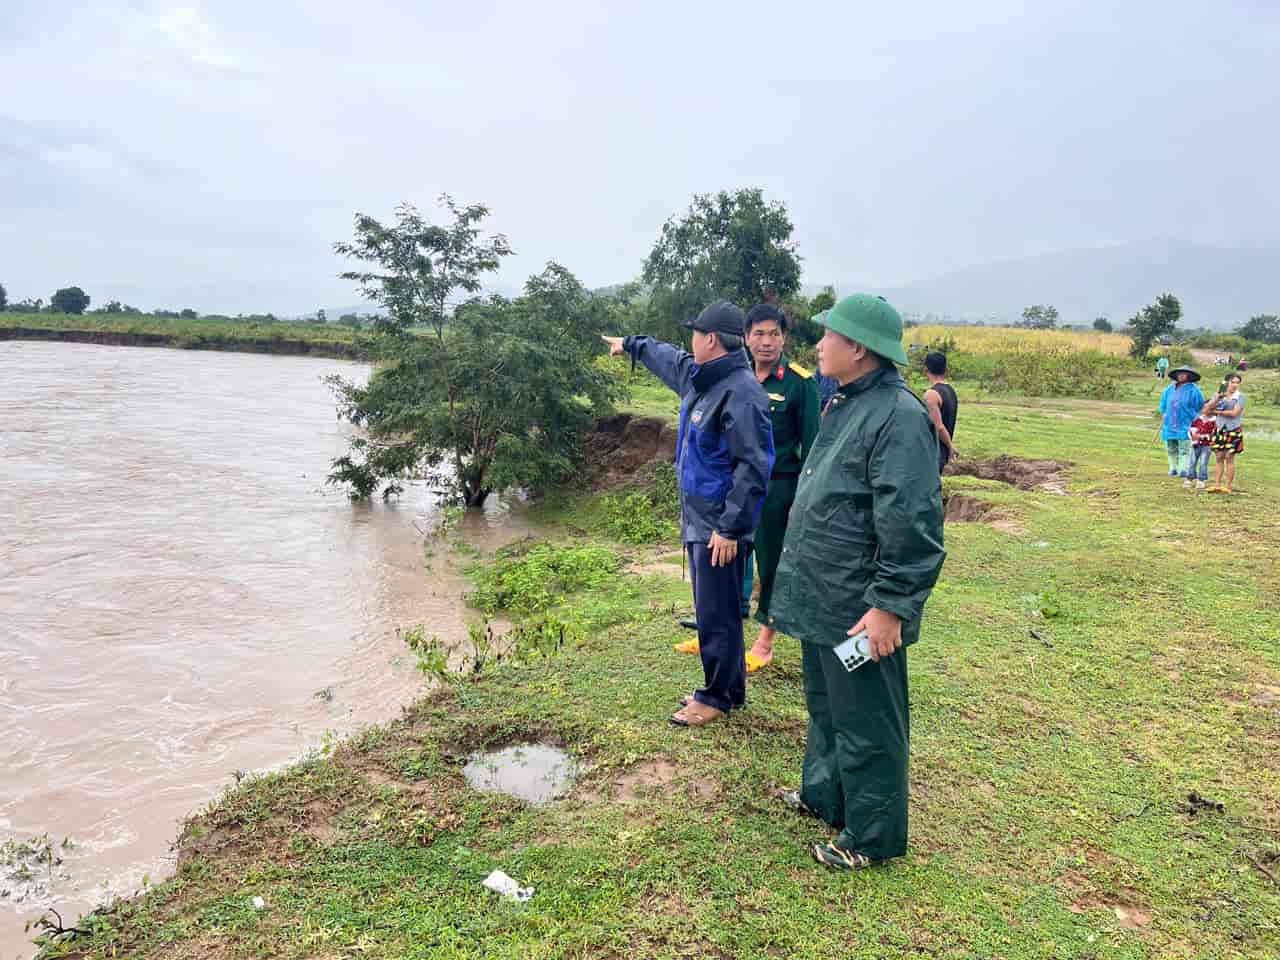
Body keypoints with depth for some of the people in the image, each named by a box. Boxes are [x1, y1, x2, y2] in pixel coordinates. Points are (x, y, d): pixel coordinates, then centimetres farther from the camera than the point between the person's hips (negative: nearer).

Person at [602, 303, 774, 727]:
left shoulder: (741, 393, -20)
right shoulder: (699, 376, 10)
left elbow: (753, 467, -24)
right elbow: (667, 357, 33)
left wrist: (730, 527, -24)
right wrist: (629, 344, 46)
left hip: (720, 526, -10)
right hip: (698, 518, 10)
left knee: (717, 612, 1)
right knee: (710, 607, 17)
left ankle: (719, 696, 15)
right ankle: (723, 687, 30)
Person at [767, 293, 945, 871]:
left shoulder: (898, 416, -21)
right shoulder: (845, 405, 11)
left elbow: (911, 525, -24)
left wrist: (891, 605, -23)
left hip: (859, 611, -10)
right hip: (820, 599, 10)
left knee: (865, 725, 7)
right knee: (825, 707, 25)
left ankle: (871, 837, 24)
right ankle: (824, 794, 44)